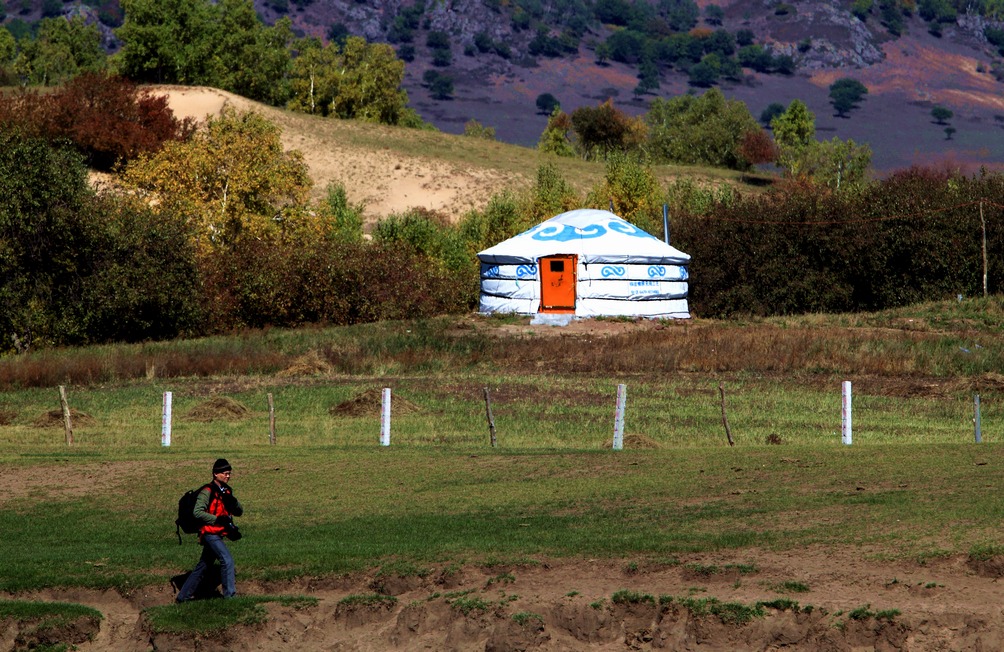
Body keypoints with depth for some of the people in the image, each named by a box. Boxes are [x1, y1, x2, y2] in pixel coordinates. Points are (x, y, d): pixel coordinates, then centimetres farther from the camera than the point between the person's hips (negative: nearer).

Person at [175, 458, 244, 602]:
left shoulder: (226, 491, 13)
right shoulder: (207, 491, -12)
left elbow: (239, 512, 10)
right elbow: (198, 512, -21)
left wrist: (232, 501, -11)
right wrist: (217, 519, -26)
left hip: (218, 534, 9)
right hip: (210, 533, -9)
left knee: (202, 567, 13)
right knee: (227, 560, -20)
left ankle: (182, 597, 22)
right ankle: (230, 595, -20)